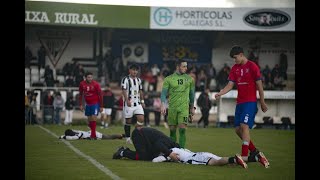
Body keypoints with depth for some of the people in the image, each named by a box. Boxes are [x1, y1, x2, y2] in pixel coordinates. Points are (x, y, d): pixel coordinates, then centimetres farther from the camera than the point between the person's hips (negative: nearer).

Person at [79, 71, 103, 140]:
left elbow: (100, 95, -9)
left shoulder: (96, 84, -15)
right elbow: (80, 94, 9)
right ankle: (93, 134, 20)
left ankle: (93, 135, -14)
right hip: (88, 104, 5)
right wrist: (80, 105, 7)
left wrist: (101, 106, -8)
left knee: (93, 118, -15)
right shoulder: (82, 84, -4)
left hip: (95, 103, -5)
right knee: (89, 119, 8)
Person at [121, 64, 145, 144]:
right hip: (129, 103, -6)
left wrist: (142, 101, 16)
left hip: (137, 103, 6)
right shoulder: (125, 79, -6)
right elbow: (124, 91, -15)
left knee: (141, 118, -8)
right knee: (128, 121, 1)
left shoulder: (139, 80, 14)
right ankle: (128, 138, 10)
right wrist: (127, 100, -26)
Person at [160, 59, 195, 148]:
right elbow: (164, 93, -2)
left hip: (184, 107, 0)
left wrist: (192, 107, 19)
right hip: (172, 108, 0)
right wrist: (163, 105, -16)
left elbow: (191, 94, 17)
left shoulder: (189, 79, 9)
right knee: (172, 130, 5)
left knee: (182, 130, -12)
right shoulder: (169, 79, 2)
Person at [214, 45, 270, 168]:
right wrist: (220, 93, -12)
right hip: (239, 102, 7)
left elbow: (259, 85, -5)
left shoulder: (252, 67, -7)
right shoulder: (235, 68, 12)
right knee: (238, 129, 3)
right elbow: (230, 85, 6)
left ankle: (244, 156, -20)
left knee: (244, 126, -19)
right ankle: (255, 152, 17)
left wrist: (262, 102, -4)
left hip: (250, 102, -7)